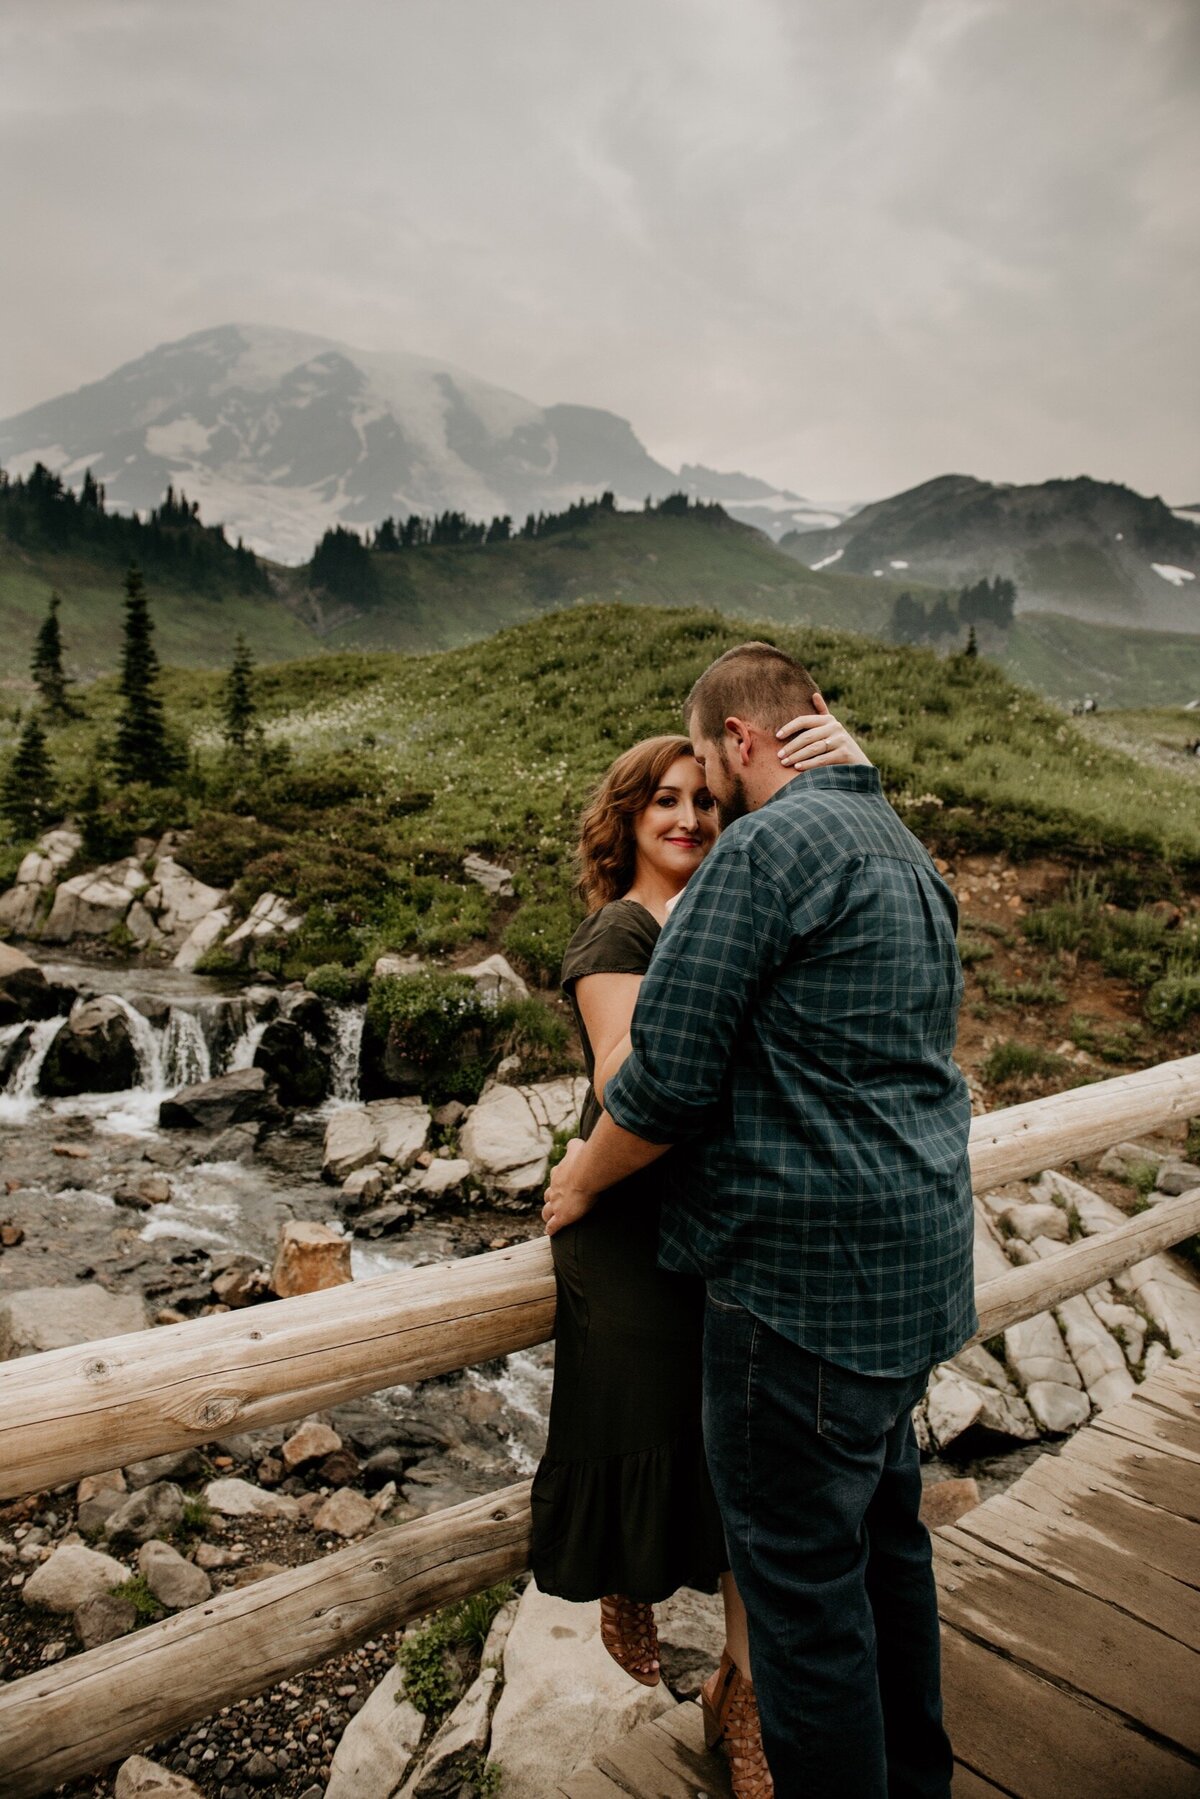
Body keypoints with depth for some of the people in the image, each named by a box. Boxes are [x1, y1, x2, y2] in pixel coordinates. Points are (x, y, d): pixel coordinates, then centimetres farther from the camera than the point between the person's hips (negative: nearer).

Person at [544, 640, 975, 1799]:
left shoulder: (767, 845, -17)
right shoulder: (903, 852, 14)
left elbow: (667, 1074, -20)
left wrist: (581, 1179, -2)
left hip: (808, 1271, -10)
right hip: (917, 1261, 10)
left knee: (801, 1573, 6)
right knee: (883, 1530, 25)